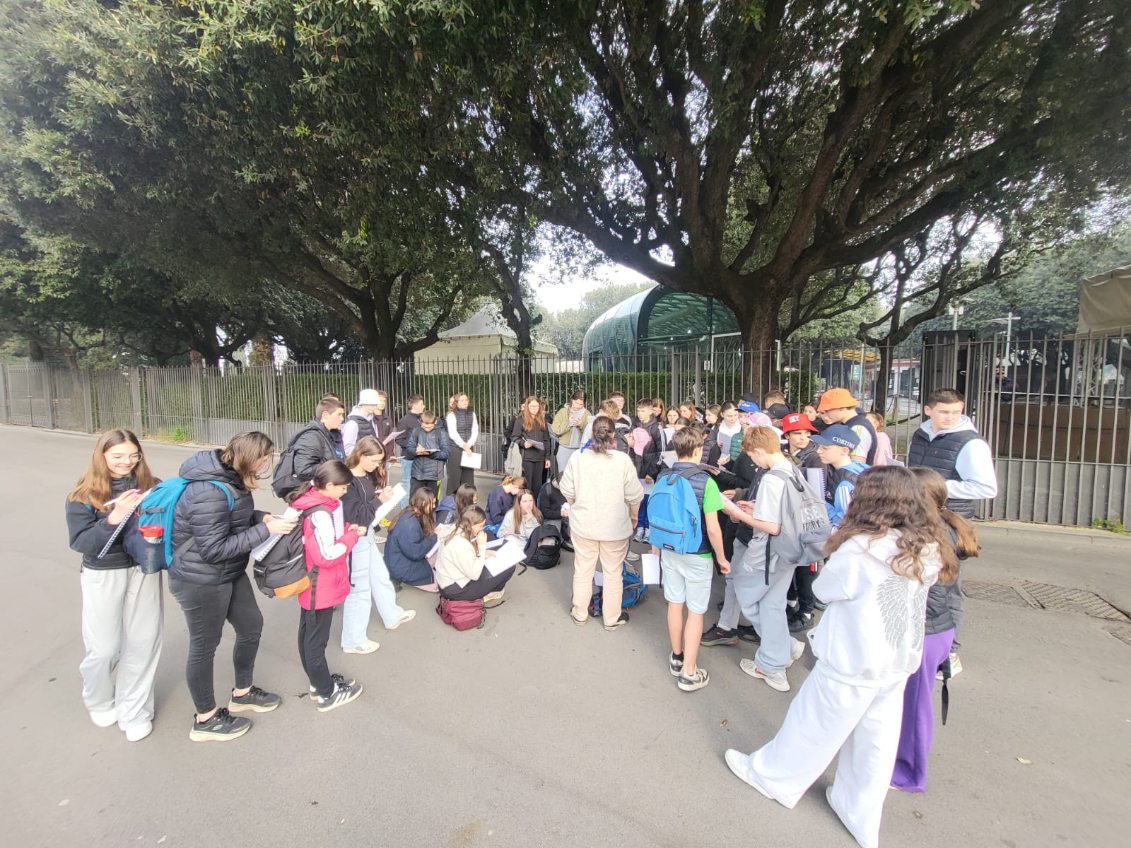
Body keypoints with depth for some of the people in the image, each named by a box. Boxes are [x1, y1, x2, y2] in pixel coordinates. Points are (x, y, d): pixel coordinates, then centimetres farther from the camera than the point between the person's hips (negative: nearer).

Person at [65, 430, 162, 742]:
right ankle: (100, 702, 40)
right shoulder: (84, 495, -7)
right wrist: (113, 518, -28)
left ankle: (133, 711, 28)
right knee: (104, 648, 9)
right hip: (103, 576, -1)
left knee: (143, 643, 8)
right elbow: (80, 542, -14)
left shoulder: (151, 485, -4)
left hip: (145, 572, 1)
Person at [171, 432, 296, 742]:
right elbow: (215, 549, -28)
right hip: (201, 581, -9)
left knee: (251, 625, 18)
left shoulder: (229, 476, -2)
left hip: (229, 574, 9)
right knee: (205, 646, 9)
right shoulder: (210, 492, -30)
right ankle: (206, 720, 31)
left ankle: (243, 693, 40)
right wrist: (265, 530, -26)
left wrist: (261, 517, -7)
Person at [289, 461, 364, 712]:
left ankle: (318, 682, 39)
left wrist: (346, 530, -2)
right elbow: (328, 555, -29)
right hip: (320, 588, -10)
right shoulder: (320, 514, -30)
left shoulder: (310, 501, 0)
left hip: (309, 584, 10)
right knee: (316, 640, 5)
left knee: (307, 633, 21)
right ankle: (326, 694, 22)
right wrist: (353, 535, -18)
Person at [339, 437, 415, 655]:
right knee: (359, 588, 6)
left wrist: (382, 497, -7)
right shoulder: (347, 480, -24)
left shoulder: (368, 476, 2)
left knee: (380, 576, 24)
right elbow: (355, 516, -27)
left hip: (368, 536, 9)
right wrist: (379, 501, -24)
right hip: (355, 541, -9)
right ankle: (353, 641, 23)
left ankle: (392, 615, 46)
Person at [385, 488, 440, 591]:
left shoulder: (412, 515, 0)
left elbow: (419, 539, 11)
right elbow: (415, 553, -27)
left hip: (406, 560, 9)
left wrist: (434, 533, -5)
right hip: (402, 569, -9)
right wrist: (433, 538, -18)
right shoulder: (409, 524, -28)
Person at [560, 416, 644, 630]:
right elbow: (634, 495, -10)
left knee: (583, 570, 17)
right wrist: (633, 516, 8)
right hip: (615, 526, -2)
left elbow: (567, 491, -1)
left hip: (583, 524, 2)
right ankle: (612, 618, 28)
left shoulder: (578, 458, -8)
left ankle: (579, 613, 33)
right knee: (613, 573, 14)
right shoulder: (623, 460, -15)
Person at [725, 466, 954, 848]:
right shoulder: (927, 551, -8)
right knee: (875, 744, 20)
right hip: (898, 665, 6)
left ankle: (773, 776, 37)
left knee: (814, 727, 15)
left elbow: (823, 588, -12)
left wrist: (834, 565, 2)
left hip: (852, 664, -6)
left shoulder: (860, 550, -28)